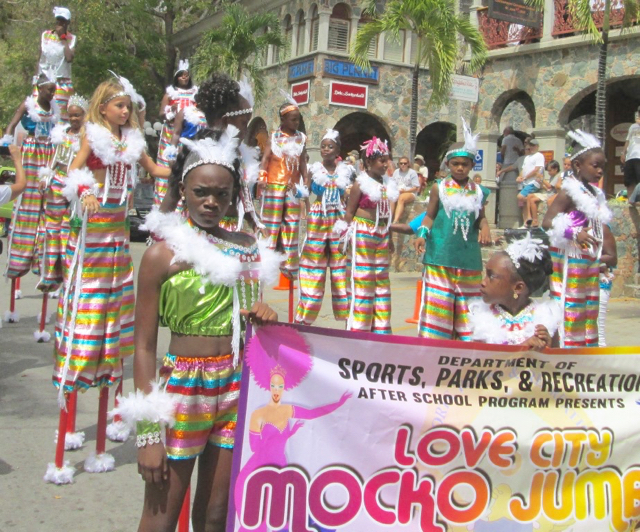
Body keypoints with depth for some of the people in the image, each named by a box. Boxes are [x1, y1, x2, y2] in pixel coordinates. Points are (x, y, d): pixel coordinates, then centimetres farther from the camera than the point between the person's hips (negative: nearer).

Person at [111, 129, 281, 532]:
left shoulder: (247, 248, 8)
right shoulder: (163, 253, -7)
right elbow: (145, 346, -8)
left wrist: (264, 316, -4)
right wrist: (148, 432, -12)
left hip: (237, 389, 4)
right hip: (183, 389, -4)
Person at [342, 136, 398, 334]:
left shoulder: (386, 184, 9)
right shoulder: (360, 184, -8)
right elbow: (350, 212, -6)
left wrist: (389, 237, 17)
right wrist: (349, 235, -10)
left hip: (381, 235, 7)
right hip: (363, 234, -7)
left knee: (382, 280, 9)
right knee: (362, 280, -3)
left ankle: (380, 327, 18)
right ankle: (359, 327, 6)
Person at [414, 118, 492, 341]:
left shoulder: (477, 191, 8)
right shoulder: (439, 187, 2)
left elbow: (480, 217, 16)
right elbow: (430, 216, 6)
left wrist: (484, 227, -5)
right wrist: (423, 234, -10)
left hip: (468, 257, 3)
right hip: (441, 255, -2)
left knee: (466, 305, 8)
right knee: (438, 304, -1)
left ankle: (466, 341, 16)